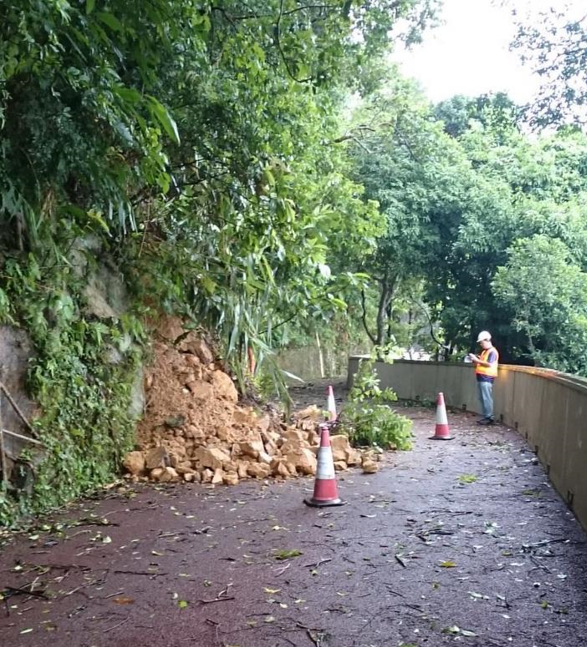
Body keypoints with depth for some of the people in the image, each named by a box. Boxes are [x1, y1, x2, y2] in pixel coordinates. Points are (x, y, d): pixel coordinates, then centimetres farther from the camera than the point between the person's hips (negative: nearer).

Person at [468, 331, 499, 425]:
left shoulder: (492, 351, -8)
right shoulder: (484, 351, 21)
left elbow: (489, 364, -19)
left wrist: (477, 360, -16)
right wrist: (474, 360, 6)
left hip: (487, 378, -9)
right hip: (481, 377, 9)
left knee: (487, 398, -9)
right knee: (482, 399, 9)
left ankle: (490, 418, -7)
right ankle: (486, 417, 13)